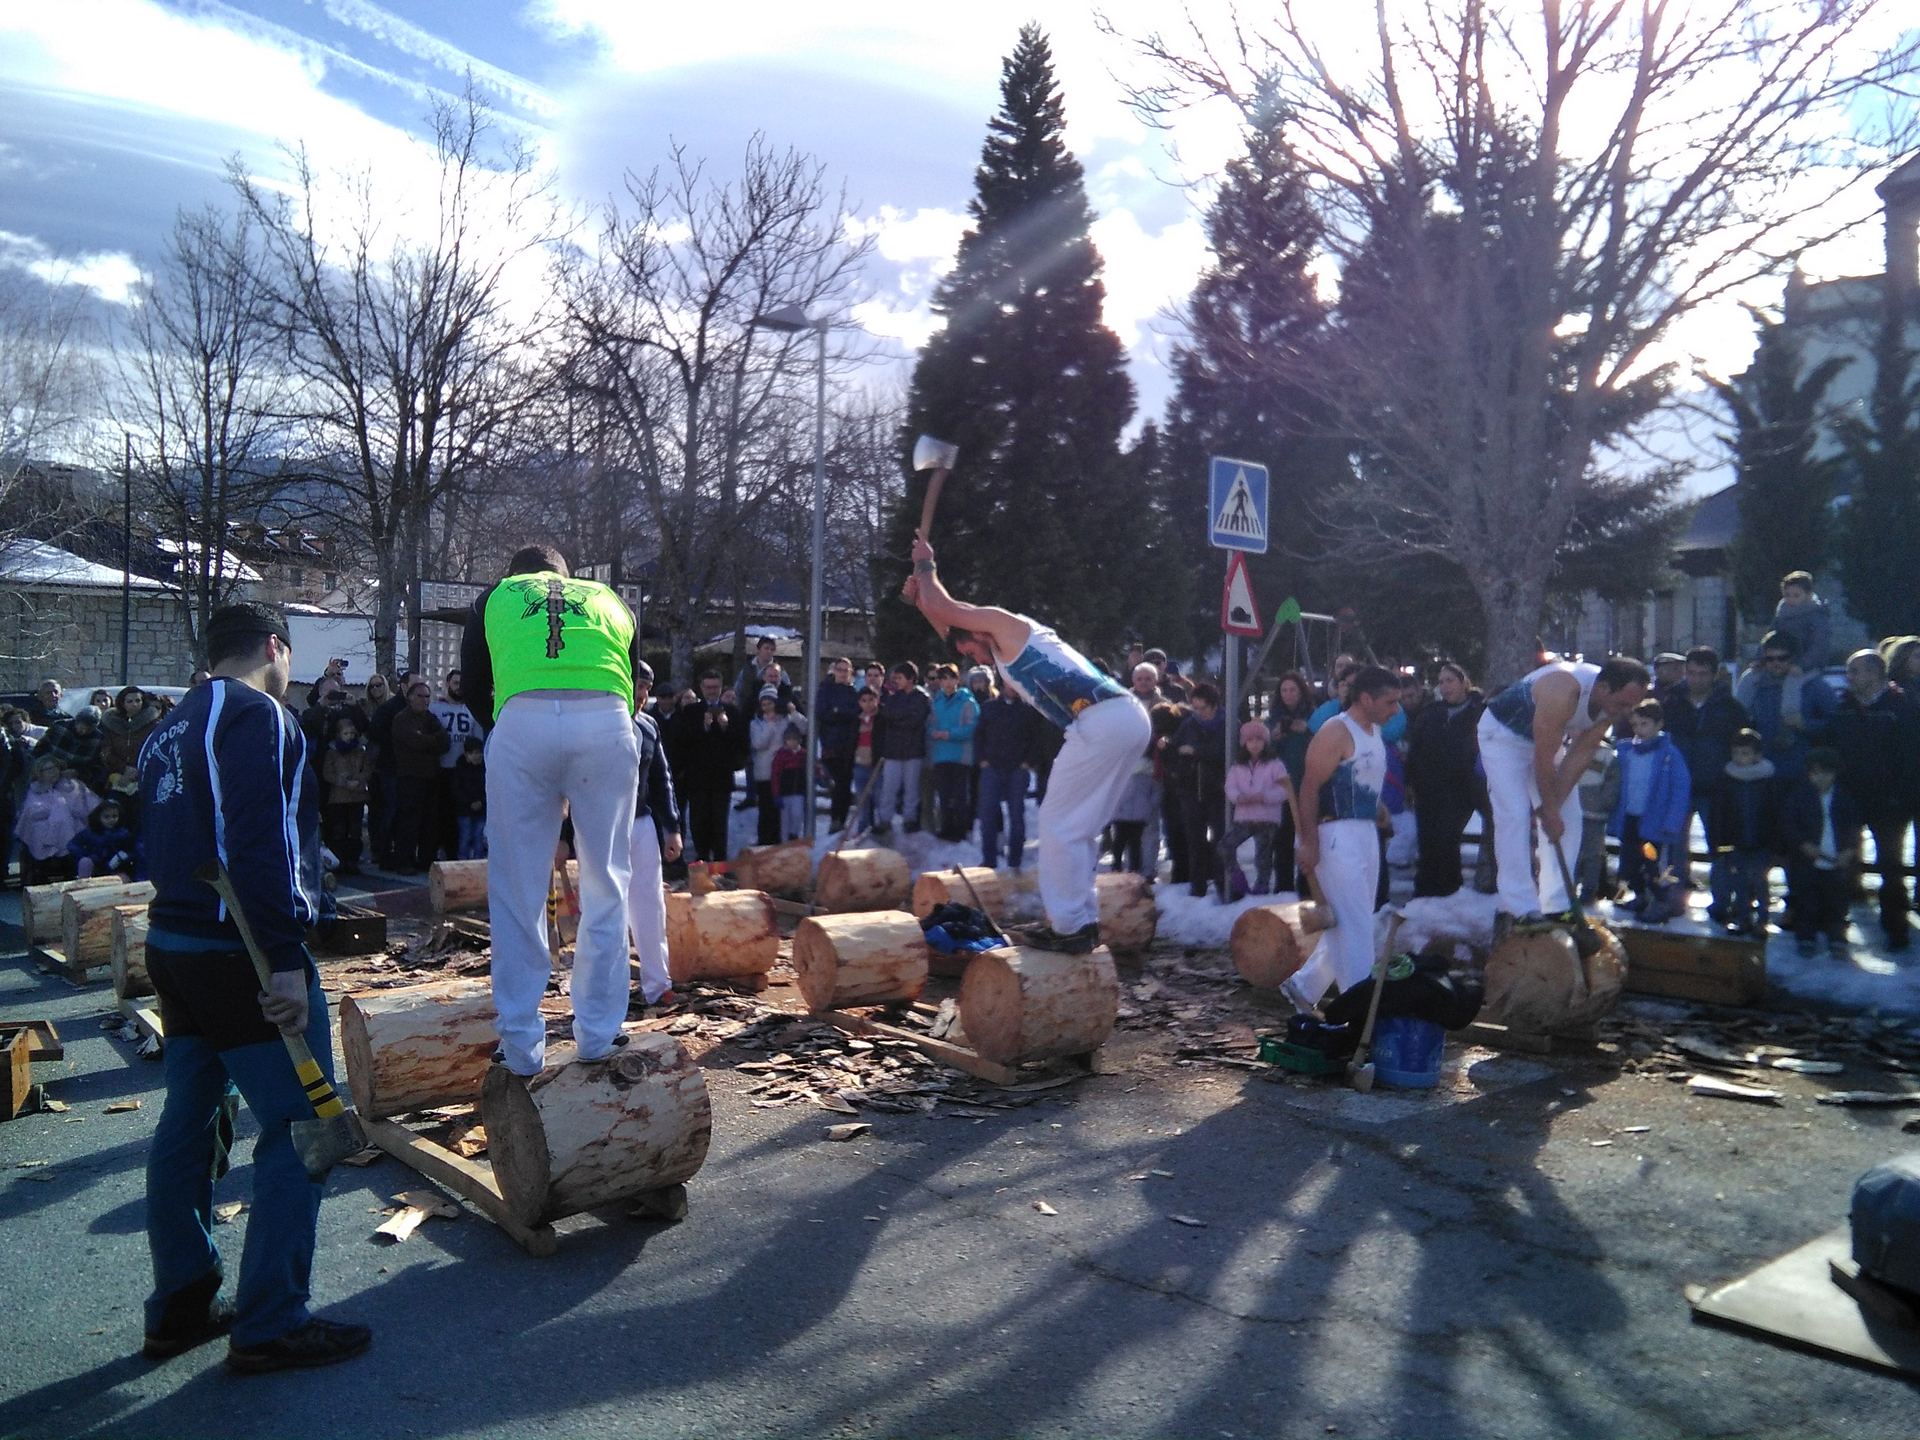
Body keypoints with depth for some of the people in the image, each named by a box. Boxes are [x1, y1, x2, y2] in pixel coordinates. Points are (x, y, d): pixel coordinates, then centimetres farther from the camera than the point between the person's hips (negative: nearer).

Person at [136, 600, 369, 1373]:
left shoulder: (170, 729, 17)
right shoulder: (256, 714, -12)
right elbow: (261, 844, -23)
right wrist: (285, 959, -24)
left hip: (172, 947, 10)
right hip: (241, 954, -10)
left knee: (186, 1122, 15)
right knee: (298, 1128, -4)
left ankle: (179, 1307, 25)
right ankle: (270, 1324, 1)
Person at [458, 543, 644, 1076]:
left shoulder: (494, 598, 28)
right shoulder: (610, 599, 31)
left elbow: (475, 690, 25)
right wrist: (574, 786, 33)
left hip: (522, 723, -1)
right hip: (607, 723, 1)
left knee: (518, 890, 8)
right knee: (606, 884, 12)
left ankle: (522, 1047, 13)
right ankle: (599, 1032, 19)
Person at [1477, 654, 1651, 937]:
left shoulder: (1614, 702, -16)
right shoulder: (1563, 691, -39)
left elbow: (1582, 752, -10)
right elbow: (1543, 759, -31)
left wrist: (1553, 805, -13)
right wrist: (1549, 811, -20)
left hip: (1550, 737, 8)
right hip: (1503, 733, -8)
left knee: (1569, 818, 1)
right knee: (1515, 814, -20)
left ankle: (1557, 907, 5)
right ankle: (1518, 909, -20)